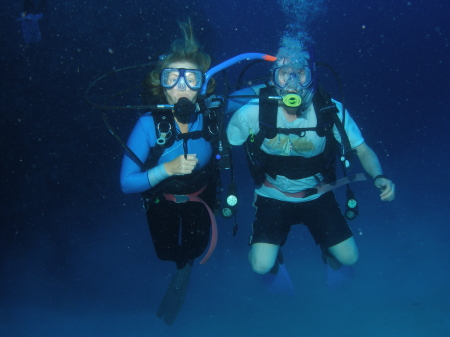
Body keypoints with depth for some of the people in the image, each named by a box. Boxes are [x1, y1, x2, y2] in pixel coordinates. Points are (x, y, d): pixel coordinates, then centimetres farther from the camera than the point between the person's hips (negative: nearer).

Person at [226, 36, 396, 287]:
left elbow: (362, 149, -13)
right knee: (261, 266, -13)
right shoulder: (254, 111, -25)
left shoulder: (331, 110, -22)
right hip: (273, 198, -1)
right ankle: (274, 259, 26)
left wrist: (379, 177, -32)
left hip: (317, 196, 1)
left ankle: (328, 251, 40)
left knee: (349, 257, 2)